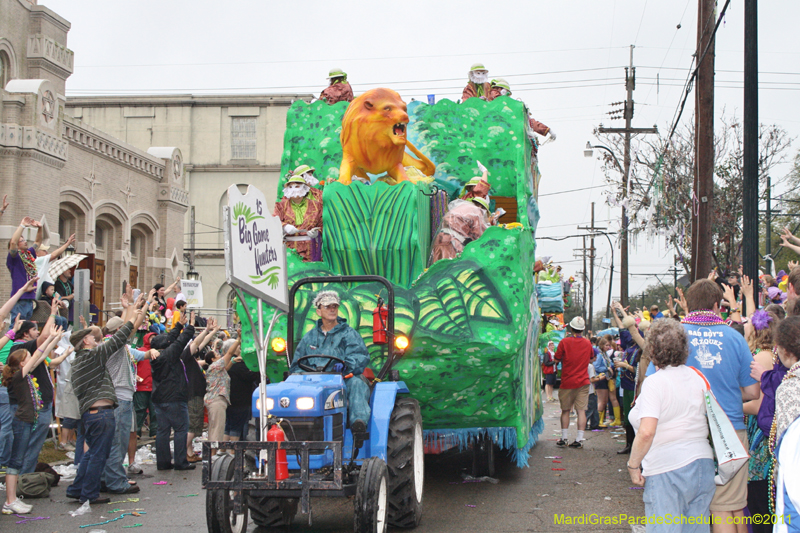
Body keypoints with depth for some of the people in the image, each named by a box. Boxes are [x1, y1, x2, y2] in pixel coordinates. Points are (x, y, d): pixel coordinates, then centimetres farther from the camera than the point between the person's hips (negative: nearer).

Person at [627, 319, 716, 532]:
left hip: (667, 471, -7)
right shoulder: (696, 377, 7)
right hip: (703, 465, 7)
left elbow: (646, 432, -22)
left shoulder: (654, 382, -13)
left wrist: (633, 465, -12)